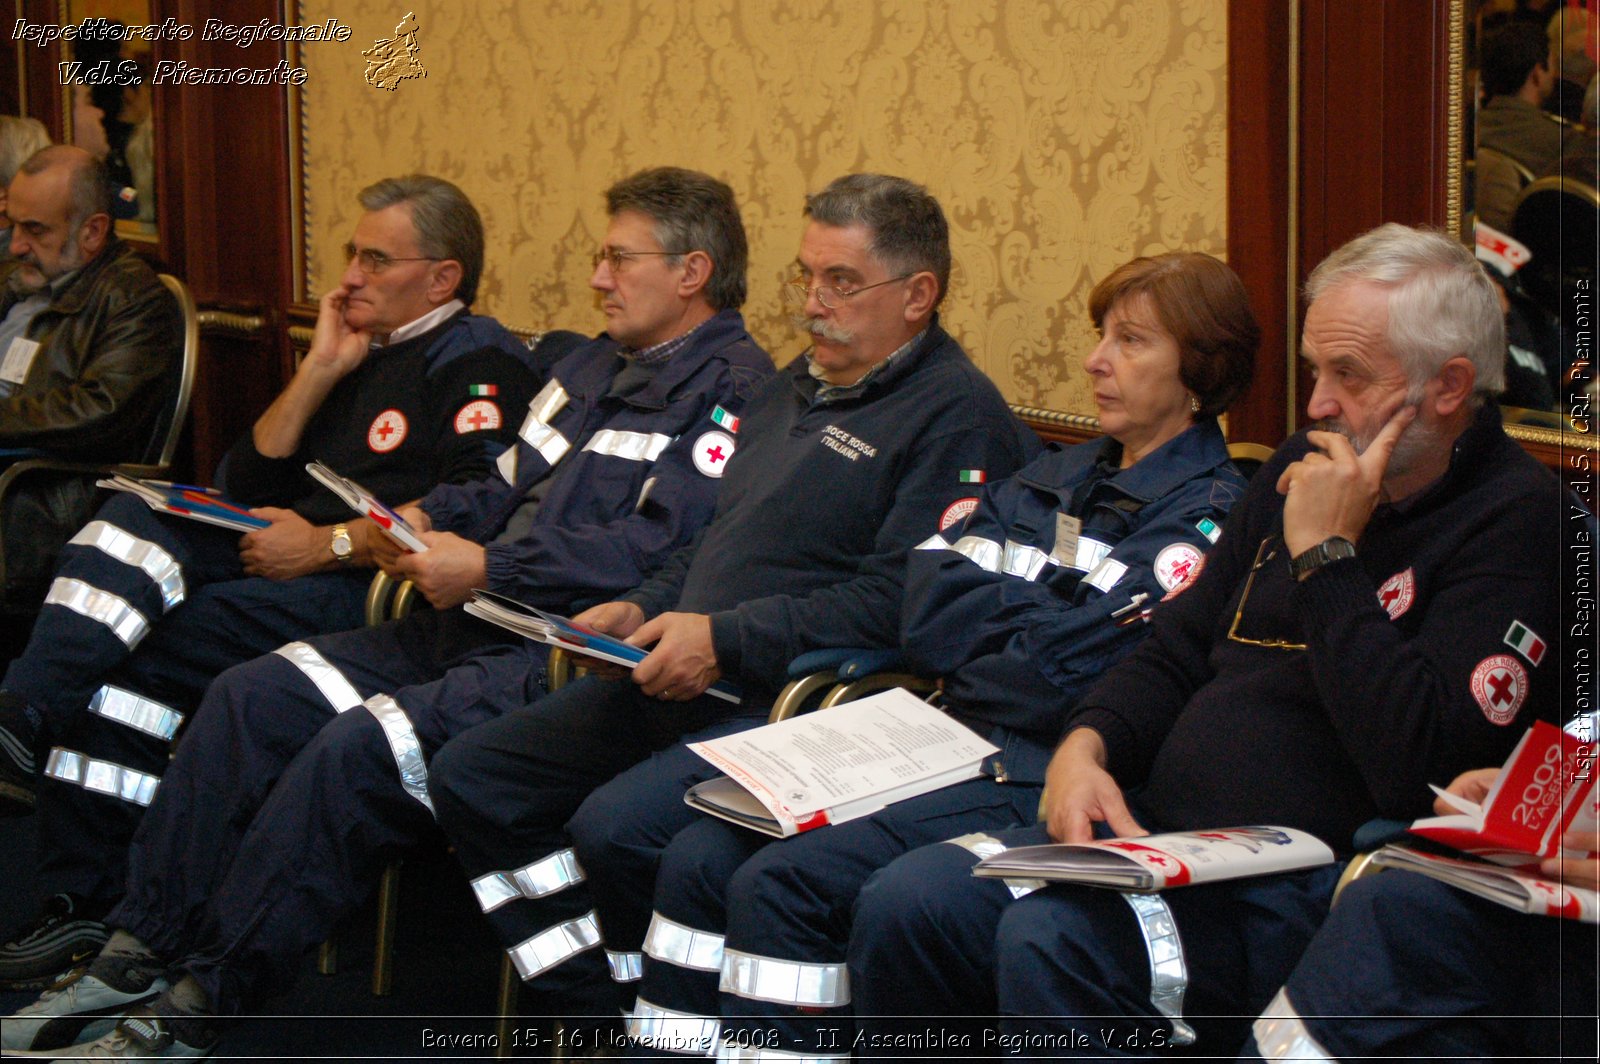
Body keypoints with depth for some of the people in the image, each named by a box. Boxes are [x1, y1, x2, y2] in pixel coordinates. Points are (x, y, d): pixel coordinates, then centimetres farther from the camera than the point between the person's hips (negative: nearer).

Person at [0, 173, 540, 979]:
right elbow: (249, 482, 20)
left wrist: (329, 543, -15)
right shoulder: (360, 353, 25)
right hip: (275, 553, 8)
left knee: (137, 659, -22)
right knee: (133, 520, -18)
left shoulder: (479, 363, -1)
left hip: (367, 585, -8)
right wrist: (321, 370, 10)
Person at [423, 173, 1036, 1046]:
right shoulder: (795, 389, 22)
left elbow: (899, 597, -20)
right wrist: (640, 611, 10)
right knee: (472, 778, 0)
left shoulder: (956, 416, -8)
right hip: (684, 682, 10)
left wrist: (728, 639, -20)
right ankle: (601, 1021, -2)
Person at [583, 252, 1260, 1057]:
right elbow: (924, 615, 9)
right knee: (696, 860, -12)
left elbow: (1057, 683, -12)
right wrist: (1040, 616, -5)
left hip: (1037, 779, -8)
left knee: (784, 885, -26)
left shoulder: (1205, 515, -4)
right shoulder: (1054, 479, 21)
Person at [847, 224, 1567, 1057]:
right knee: (901, 905, -10)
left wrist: (1325, 554, -16)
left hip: (1304, 884, -8)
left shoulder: (1514, 520, -9)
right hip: (1149, 826, 8)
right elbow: (1175, 651, 23)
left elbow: (1423, 766, -22)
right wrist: (1085, 745, 1)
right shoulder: (1302, 469, 16)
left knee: (1049, 943, -31)